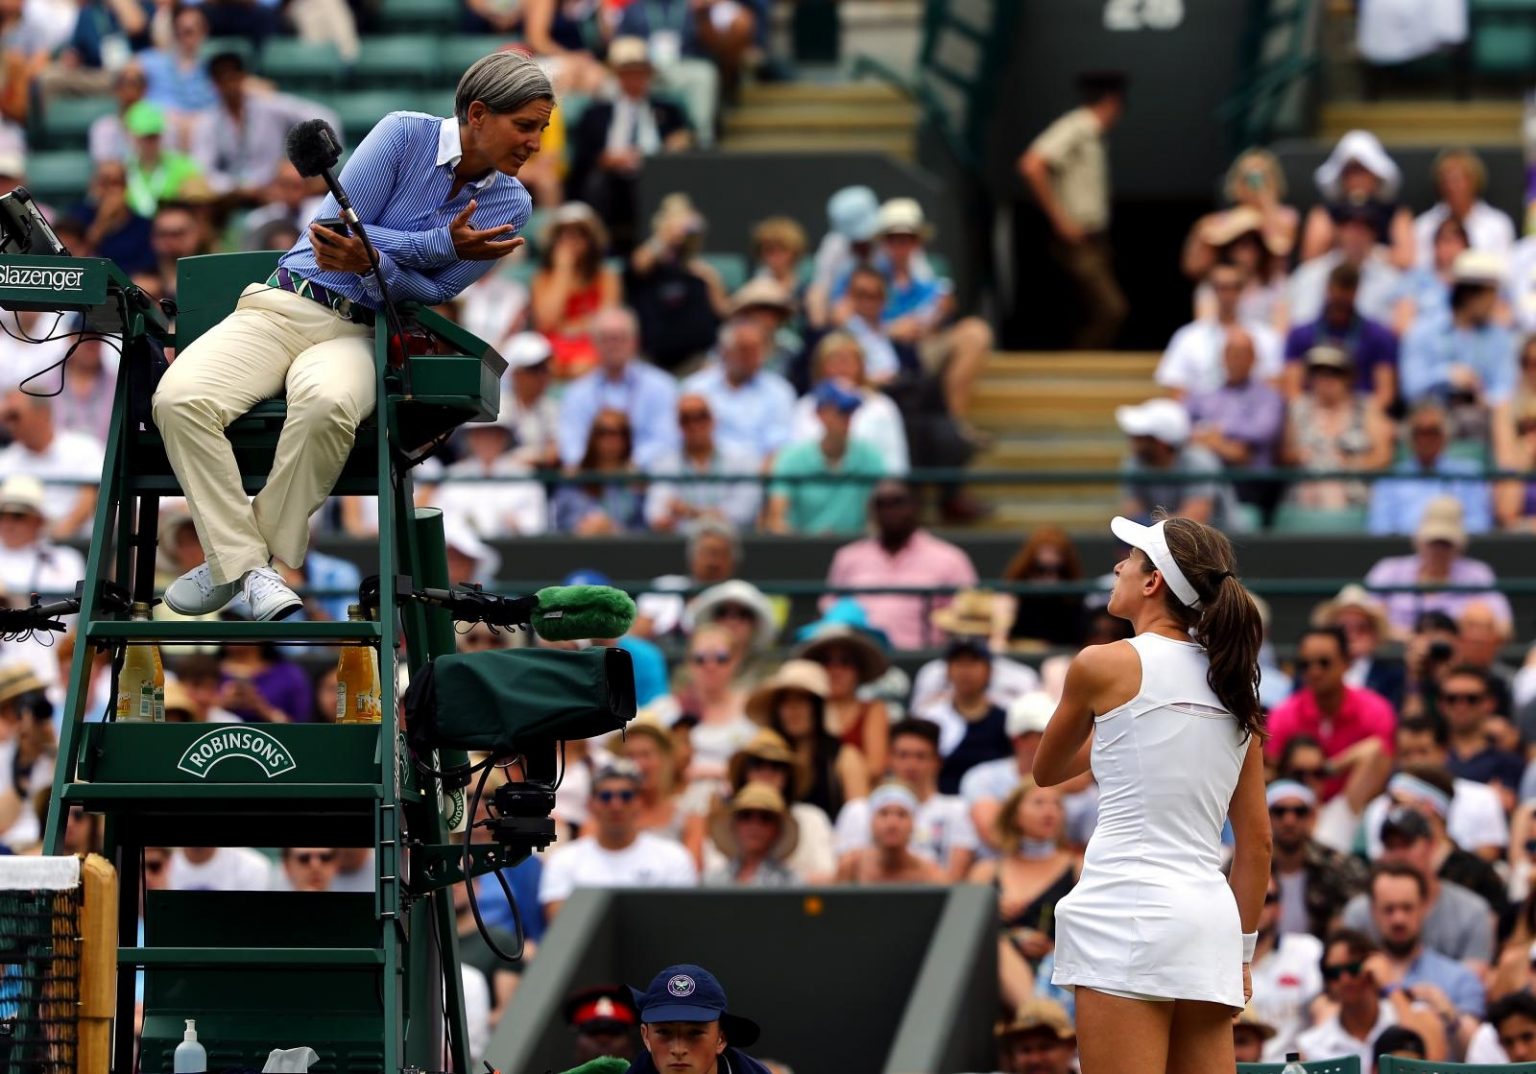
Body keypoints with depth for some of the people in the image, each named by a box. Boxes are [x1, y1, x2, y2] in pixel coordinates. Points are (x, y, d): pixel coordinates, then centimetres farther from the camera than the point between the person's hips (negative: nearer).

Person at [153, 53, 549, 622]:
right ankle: (247, 566, -24)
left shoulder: (510, 204, 4)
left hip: (363, 334, 1)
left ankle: (243, 557, -22)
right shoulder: (406, 134, -3)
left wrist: (372, 262, -23)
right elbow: (337, 229, -9)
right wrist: (443, 245, -13)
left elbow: (433, 291, -3)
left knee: (326, 403, -39)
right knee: (180, 399, -30)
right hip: (284, 305, -1)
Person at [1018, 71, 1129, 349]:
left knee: (1100, 317, 6)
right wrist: (1060, 219, -20)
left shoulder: (1093, 135, 15)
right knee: (1111, 309, -17)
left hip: (1095, 240, 9)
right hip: (1077, 241, -9)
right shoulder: (1074, 130, -12)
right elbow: (1032, 166, -23)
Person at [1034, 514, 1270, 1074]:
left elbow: (1046, 771, 16)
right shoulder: (1232, 687, 13)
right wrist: (1240, 950, 20)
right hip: (1210, 921, 6)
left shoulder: (1104, 665, -3)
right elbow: (1257, 843, 14)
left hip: (1128, 909, -6)